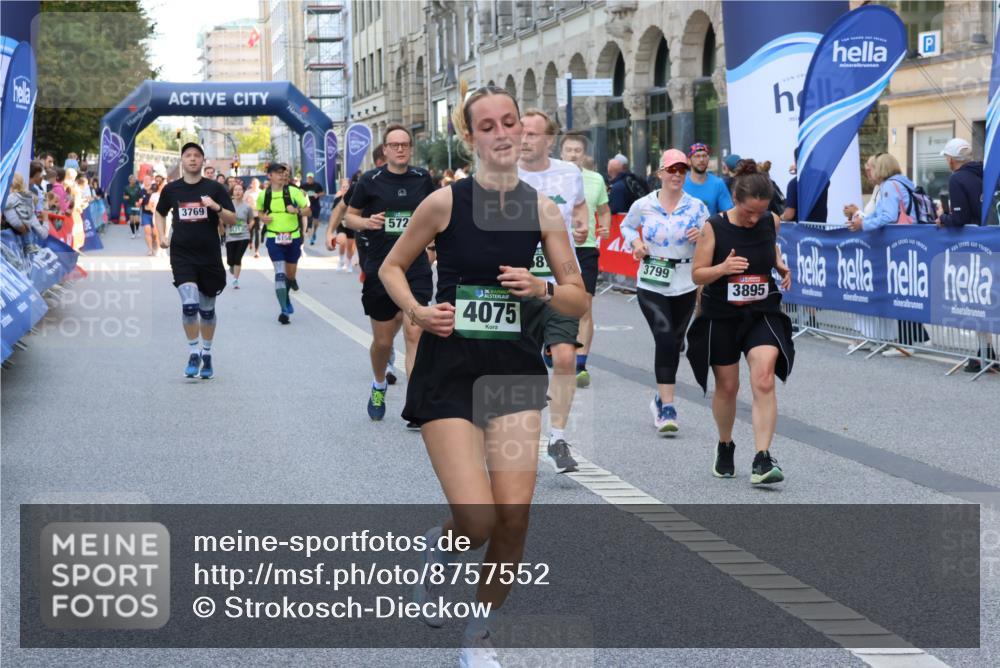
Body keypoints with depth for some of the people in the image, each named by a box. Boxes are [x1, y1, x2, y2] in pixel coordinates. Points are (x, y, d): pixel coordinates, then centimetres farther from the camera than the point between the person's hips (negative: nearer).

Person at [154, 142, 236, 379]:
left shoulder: (214, 188, -1)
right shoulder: (171, 189, 3)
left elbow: (232, 220, -2)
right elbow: (160, 213, 21)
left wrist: (216, 207, -19)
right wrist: (162, 235, 7)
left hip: (209, 256, 1)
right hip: (182, 255, -1)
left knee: (207, 309, 11)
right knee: (189, 304, -18)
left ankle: (207, 354, 28)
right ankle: (193, 353, -4)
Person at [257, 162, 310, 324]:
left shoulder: (293, 191, -4)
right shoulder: (263, 195, 1)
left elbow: (307, 210, -2)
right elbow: (260, 211, 18)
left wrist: (297, 210, -23)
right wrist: (263, 218, -4)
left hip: (293, 237, 1)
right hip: (274, 238, -1)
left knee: (291, 273, 13)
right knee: (280, 273, -13)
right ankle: (285, 310, -12)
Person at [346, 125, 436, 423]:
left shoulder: (422, 179, 5)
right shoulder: (370, 181, -1)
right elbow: (350, 216, 6)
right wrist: (367, 222, -14)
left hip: (416, 269, 0)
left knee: (415, 334, -13)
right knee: (383, 340, 10)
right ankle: (379, 386, 41)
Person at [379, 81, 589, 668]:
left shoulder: (542, 209, 1)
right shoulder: (446, 202, -6)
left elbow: (579, 302, 5)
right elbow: (392, 268, 7)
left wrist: (543, 289, -15)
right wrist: (418, 312, -10)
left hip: (514, 371, 3)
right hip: (449, 372, -3)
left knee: (515, 515, -5)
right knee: (479, 520, -13)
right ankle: (441, 546, 26)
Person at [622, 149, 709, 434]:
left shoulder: (697, 207, -1)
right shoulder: (643, 205, -2)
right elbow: (626, 226, 17)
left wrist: (701, 237, -18)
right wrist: (635, 242, -3)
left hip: (685, 285, 2)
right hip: (651, 285, -2)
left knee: (674, 343, 13)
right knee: (665, 339, -17)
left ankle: (661, 398, 34)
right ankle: (667, 407, -16)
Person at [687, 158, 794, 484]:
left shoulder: (772, 222, -5)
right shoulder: (713, 227, -13)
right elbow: (697, 275, -9)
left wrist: (781, 266, 0)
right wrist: (723, 268, -28)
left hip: (762, 313, 1)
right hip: (721, 317, -1)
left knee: (764, 380, -17)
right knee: (727, 386, 10)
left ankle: (762, 460, -19)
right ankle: (725, 447, 37)